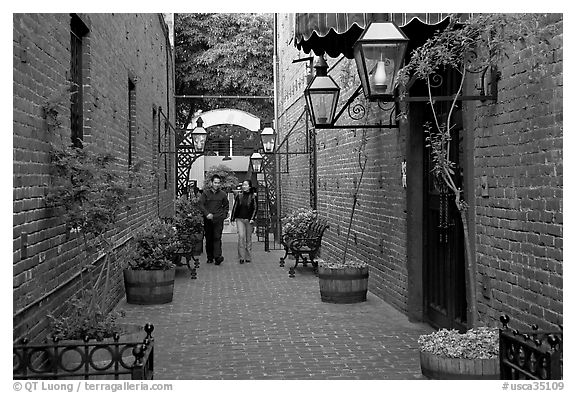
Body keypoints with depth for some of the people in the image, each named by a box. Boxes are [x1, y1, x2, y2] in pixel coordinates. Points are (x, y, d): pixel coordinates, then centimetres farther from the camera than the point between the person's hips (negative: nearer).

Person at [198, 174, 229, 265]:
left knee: (217, 238, -11)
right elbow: (200, 204, -4)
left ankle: (217, 257, -18)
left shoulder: (223, 194, 8)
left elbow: (226, 206, 22)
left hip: (218, 219, -1)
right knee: (208, 239, 5)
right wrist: (207, 214, -16)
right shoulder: (205, 193, 3)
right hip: (208, 219, 1)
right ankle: (210, 257, 14)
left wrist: (224, 214, 7)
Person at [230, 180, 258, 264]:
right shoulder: (239, 195, 6)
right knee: (241, 236, -13)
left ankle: (248, 257, 13)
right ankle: (241, 257, -11)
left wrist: (252, 219, -8)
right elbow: (235, 207, 12)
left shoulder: (253, 197, 1)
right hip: (240, 219, 1)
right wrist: (232, 218, 10)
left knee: (248, 238, 5)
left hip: (249, 220, 0)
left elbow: (255, 208, 1)